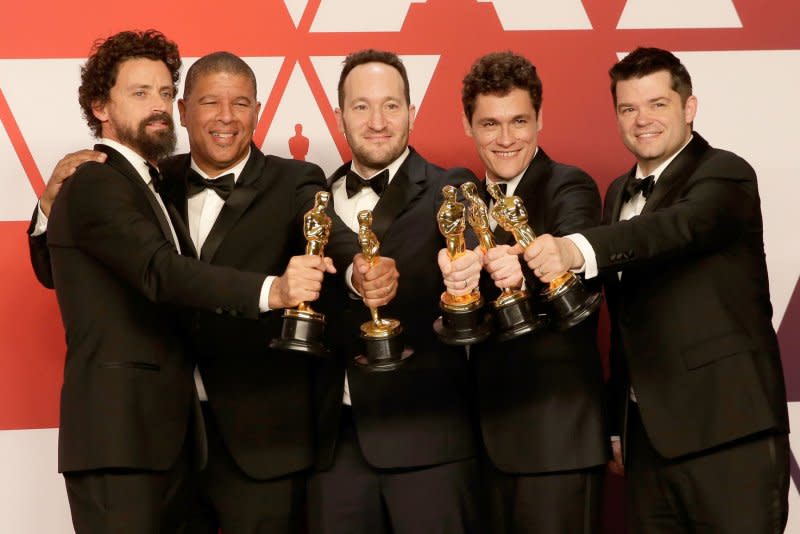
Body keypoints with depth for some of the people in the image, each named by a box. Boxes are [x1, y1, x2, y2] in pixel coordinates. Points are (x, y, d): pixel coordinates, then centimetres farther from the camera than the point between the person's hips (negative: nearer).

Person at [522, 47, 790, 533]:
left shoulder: (725, 175, -7)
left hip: (727, 432, -6)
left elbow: (680, 226, -30)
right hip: (648, 433, 6)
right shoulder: (620, 193, 15)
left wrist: (576, 250, -46)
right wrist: (618, 421, 14)